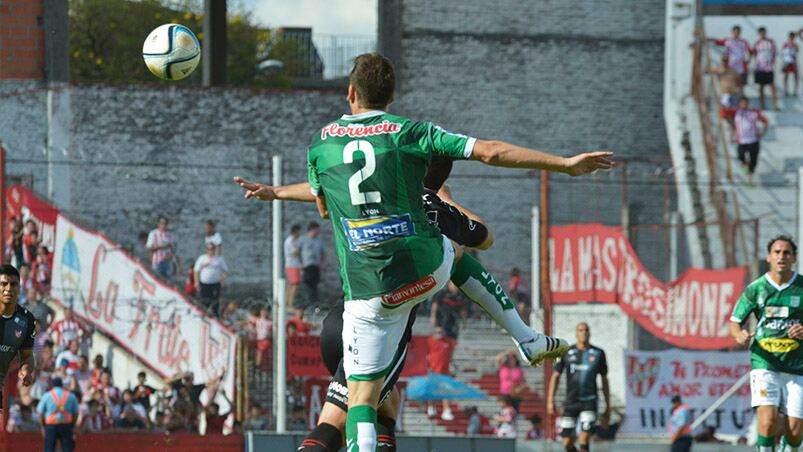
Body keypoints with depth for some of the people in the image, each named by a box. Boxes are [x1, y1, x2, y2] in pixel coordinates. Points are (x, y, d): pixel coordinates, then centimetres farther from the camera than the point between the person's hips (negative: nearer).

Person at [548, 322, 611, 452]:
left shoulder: (598, 353, 4)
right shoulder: (567, 353, 3)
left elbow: (604, 380, 13)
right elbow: (555, 377, 6)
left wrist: (608, 406, 13)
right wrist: (550, 401, -2)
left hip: (589, 402, -1)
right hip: (570, 402, 1)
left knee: (584, 440, -18)